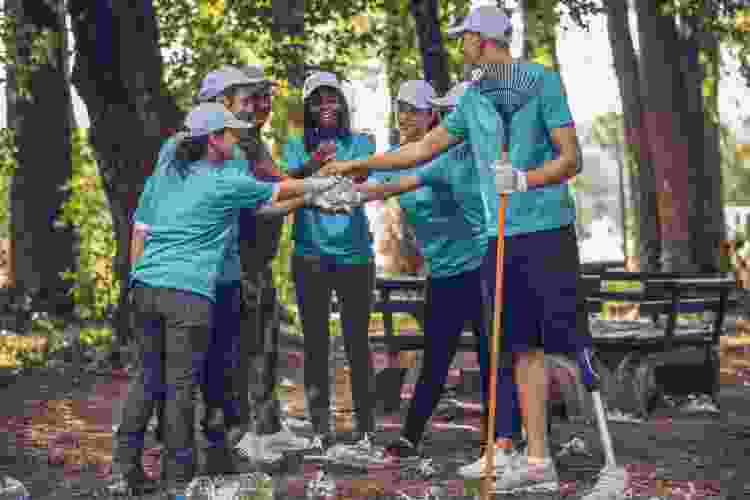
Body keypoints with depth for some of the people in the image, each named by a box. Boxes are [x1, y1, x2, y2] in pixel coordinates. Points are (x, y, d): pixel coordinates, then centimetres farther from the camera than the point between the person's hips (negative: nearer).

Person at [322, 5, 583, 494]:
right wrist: (360, 166, 26)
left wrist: (525, 178, -25)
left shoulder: (543, 82, -4)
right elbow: (425, 148, 24)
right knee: (524, 348, 4)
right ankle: (538, 461, 6)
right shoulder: (474, 99, 15)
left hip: (548, 229, -6)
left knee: (569, 341, -7)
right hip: (505, 237, 6)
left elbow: (572, 159, -9)